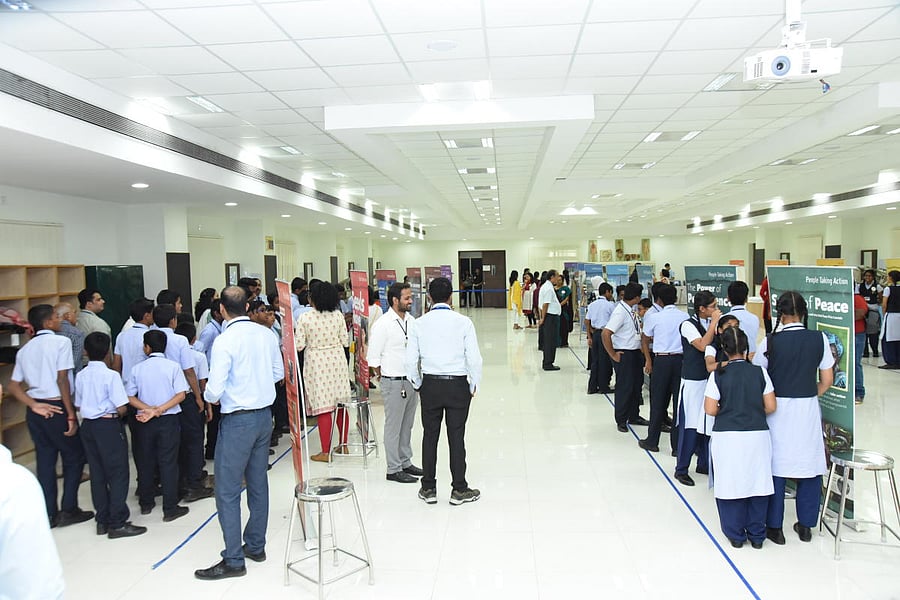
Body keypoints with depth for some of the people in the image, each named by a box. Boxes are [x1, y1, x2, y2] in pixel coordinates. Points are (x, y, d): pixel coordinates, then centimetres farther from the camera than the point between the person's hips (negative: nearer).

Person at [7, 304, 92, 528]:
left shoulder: (25, 349, 12)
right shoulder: (60, 342, -9)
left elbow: (13, 386, 5)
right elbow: (62, 380, -16)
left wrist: (34, 405, -3)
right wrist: (71, 415, -14)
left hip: (36, 411, 7)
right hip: (56, 408, -6)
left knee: (45, 461, 13)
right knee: (74, 458, 9)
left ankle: (49, 514, 19)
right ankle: (68, 510, 10)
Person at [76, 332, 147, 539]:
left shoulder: (81, 376, 3)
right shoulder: (111, 375, -14)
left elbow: (78, 405, 11)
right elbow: (121, 407, -15)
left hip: (87, 425, 6)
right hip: (109, 426, -6)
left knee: (97, 474, 13)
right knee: (118, 473, 1)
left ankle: (102, 520, 21)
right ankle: (117, 523, 2)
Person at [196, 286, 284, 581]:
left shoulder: (225, 341, -18)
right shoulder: (267, 334, 0)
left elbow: (214, 390, -19)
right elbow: (279, 373, 10)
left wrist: (208, 396, 3)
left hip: (238, 420, -7)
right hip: (265, 415, 7)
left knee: (228, 491, 3)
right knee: (258, 484, 18)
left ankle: (233, 561, 10)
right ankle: (256, 546, 31)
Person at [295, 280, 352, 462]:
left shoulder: (304, 318, -11)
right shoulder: (338, 315, -1)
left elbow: (299, 345, -11)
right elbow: (345, 341, 4)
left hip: (317, 363, -4)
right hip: (337, 360, 4)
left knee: (324, 407, -1)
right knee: (340, 404, 14)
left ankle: (325, 452, 5)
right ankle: (343, 445, 25)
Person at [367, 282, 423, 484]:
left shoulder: (411, 320, 7)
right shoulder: (383, 324, -14)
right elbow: (373, 357, -12)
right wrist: (384, 377, -2)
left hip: (411, 380, 7)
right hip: (393, 383, -7)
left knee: (407, 425, 17)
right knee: (394, 427, 3)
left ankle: (405, 462, 31)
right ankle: (394, 469, 13)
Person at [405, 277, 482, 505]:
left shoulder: (419, 324, -2)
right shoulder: (463, 322, -9)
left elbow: (411, 360, 0)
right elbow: (474, 358, -10)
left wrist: (417, 384, 15)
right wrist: (474, 386, 4)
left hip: (430, 385, 2)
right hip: (457, 384, -2)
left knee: (430, 436, 12)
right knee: (456, 437, 6)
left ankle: (428, 488, 22)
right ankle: (459, 490, 15)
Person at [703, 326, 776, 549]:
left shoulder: (718, 375, -7)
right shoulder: (759, 372, -2)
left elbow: (710, 409, -8)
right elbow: (770, 407, -1)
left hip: (727, 437, -2)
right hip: (757, 436, 2)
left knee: (730, 485, 9)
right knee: (757, 482, 12)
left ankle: (735, 535, 18)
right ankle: (757, 535, 22)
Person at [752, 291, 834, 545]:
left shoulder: (770, 342, -11)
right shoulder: (819, 339, -5)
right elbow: (827, 380, 0)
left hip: (778, 409, -2)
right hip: (809, 409, 2)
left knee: (775, 466, 7)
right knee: (809, 465, 14)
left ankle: (774, 527, 16)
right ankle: (805, 525, 24)